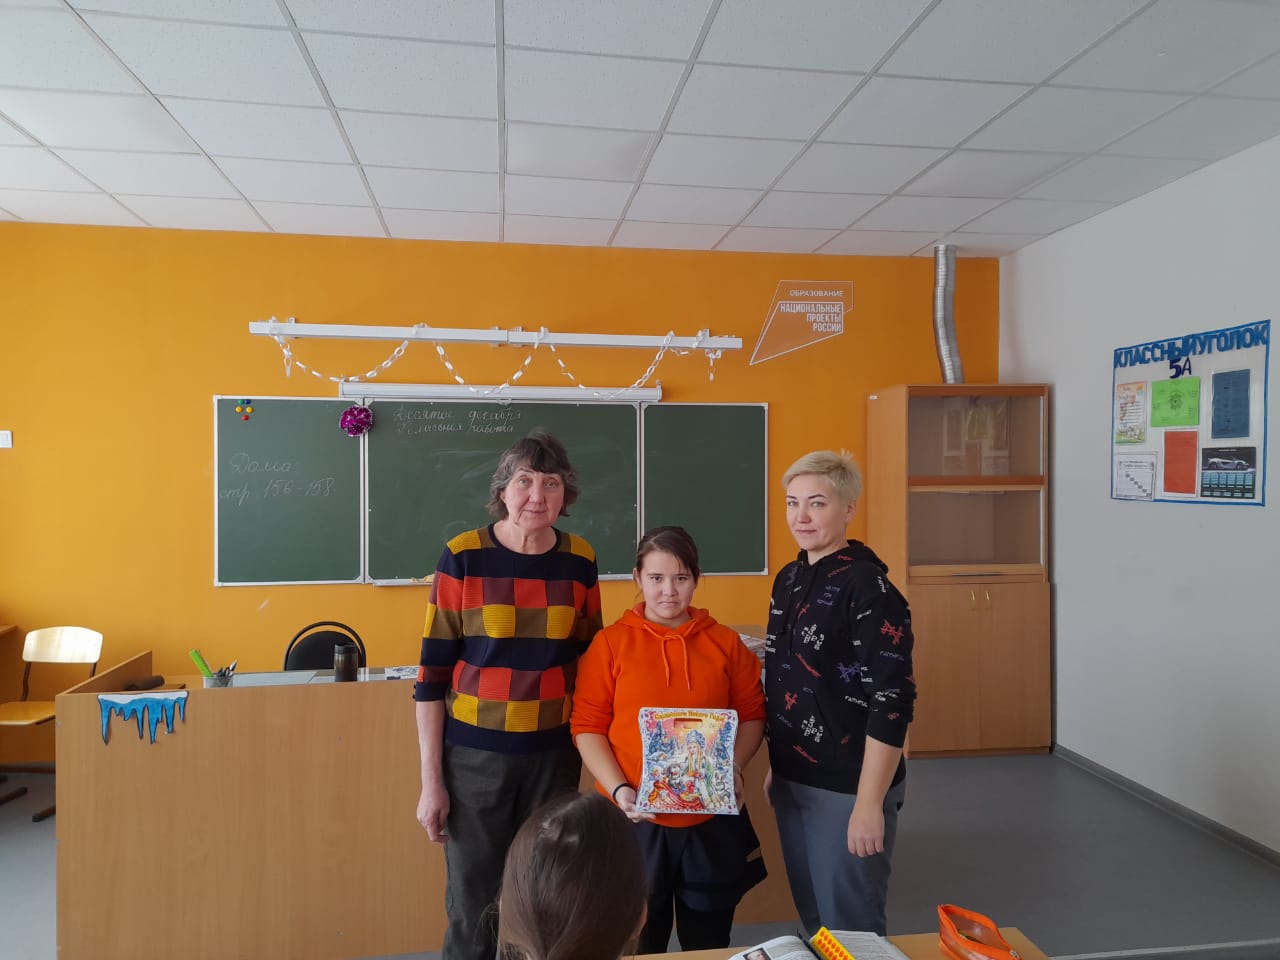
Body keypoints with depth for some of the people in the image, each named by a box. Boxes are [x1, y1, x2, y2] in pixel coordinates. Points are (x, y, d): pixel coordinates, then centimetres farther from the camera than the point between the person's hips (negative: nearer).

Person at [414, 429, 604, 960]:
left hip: (554, 755, 3)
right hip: (474, 754, -2)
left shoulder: (580, 560, -1)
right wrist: (431, 780, -7)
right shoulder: (462, 557, -10)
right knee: (474, 909, 8)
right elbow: (432, 676, -6)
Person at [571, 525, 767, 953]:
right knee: (638, 945, 15)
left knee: (709, 944, 18)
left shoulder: (726, 642, 2)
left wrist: (735, 766, -9)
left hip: (713, 820, 2)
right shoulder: (610, 642, -4)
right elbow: (587, 725, -4)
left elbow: (752, 714, 8)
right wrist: (617, 788, -15)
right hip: (635, 818, -2)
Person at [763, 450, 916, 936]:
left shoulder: (868, 587, -17)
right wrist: (774, 767, 16)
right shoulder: (788, 579, 6)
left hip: (847, 790, -7)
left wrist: (869, 803, -20)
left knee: (850, 930, 9)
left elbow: (891, 702, -20)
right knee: (812, 923, 21)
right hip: (791, 782, 7)